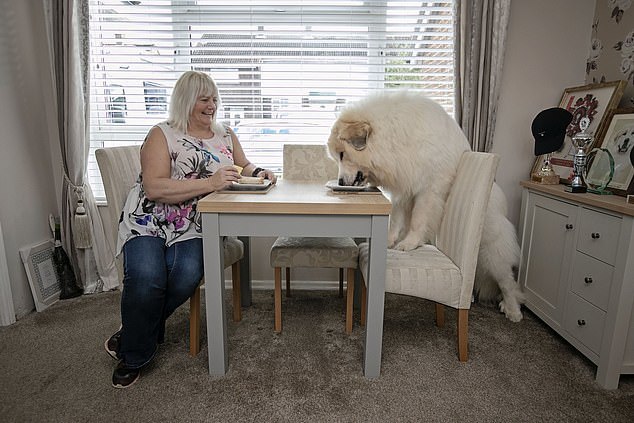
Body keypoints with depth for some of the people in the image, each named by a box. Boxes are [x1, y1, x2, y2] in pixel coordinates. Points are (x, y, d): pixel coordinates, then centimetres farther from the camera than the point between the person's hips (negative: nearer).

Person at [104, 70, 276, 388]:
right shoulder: (162, 134, -2)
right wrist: (209, 183, -24)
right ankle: (134, 355, 2)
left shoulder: (225, 135, 14)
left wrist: (257, 173, 1)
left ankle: (135, 336, 4)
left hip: (192, 227, 3)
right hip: (148, 221, -2)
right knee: (146, 276, -28)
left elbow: (243, 166, 26)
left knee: (187, 275, -26)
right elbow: (154, 187, -16)